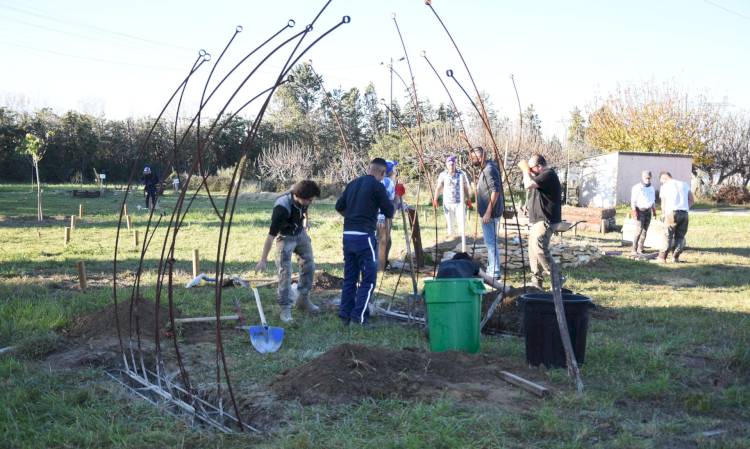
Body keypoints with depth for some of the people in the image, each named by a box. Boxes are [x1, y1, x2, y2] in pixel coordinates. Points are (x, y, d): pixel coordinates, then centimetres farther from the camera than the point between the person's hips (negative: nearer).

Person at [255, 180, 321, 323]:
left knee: (309, 266, 9)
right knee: (285, 272, -10)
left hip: (300, 233, 7)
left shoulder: (303, 200, -18)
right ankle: (285, 309, -3)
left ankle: (303, 299, 26)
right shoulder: (282, 208, -36)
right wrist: (263, 260, -33)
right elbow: (271, 234, -34)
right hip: (285, 237, -6)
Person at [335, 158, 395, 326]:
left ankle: (345, 315, 15)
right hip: (364, 236, -7)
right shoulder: (377, 186, -7)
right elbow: (389, 213, -3)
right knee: (369, 278, 0)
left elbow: (339, 206, 17)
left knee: (350, 277, 13)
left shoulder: (352, 184, 12)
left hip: (347, 235, 7)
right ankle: (359, 315, -6)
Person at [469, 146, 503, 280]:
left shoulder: (489, 170, -18)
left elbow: (496, 191, -24)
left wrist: (488, 212, -25)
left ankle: (494, 272, 0)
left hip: (490, 213, -11)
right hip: (488, 212, 11)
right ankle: (492, 270, 26)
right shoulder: (485, 169, 13)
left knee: (491, 242, -6)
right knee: (490, 241, 17)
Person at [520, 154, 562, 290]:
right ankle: (536, 282, 14)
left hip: (546, 220, -11)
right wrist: (527, 171, 16)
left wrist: (525, 170, -9)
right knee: (533, 251, 10)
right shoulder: (542, 175, 19)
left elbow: (529, 184, -23)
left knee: (538, 248, -22)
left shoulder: (548, 174, -14)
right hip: (537, 220, 11)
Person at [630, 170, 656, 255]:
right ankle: (634, 250, -9)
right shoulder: (637, 188, -10)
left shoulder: (651, 188, 10)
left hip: (648, 211, 6)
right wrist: (634, 212, -18)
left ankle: (640, 250, 8)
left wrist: (654, 211, 14)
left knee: (644, 231, 3)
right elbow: (633, 201, -12)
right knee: (639, 231, -13)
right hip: (640, 211, -6)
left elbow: (653, 200, 19)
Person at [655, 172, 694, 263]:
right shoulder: (684, 184, 19)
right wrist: (686, 209, 15)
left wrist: (663, 214, 20)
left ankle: (662, 257, -1)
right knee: (680, 237, 9)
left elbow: (663, 203, 7)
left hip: (672, 213, -3)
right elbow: (692, 200, 12)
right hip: (684, 213, 3)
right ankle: (676, 257, 5)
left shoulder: (665, 186, 7)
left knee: (669, 237, 1)